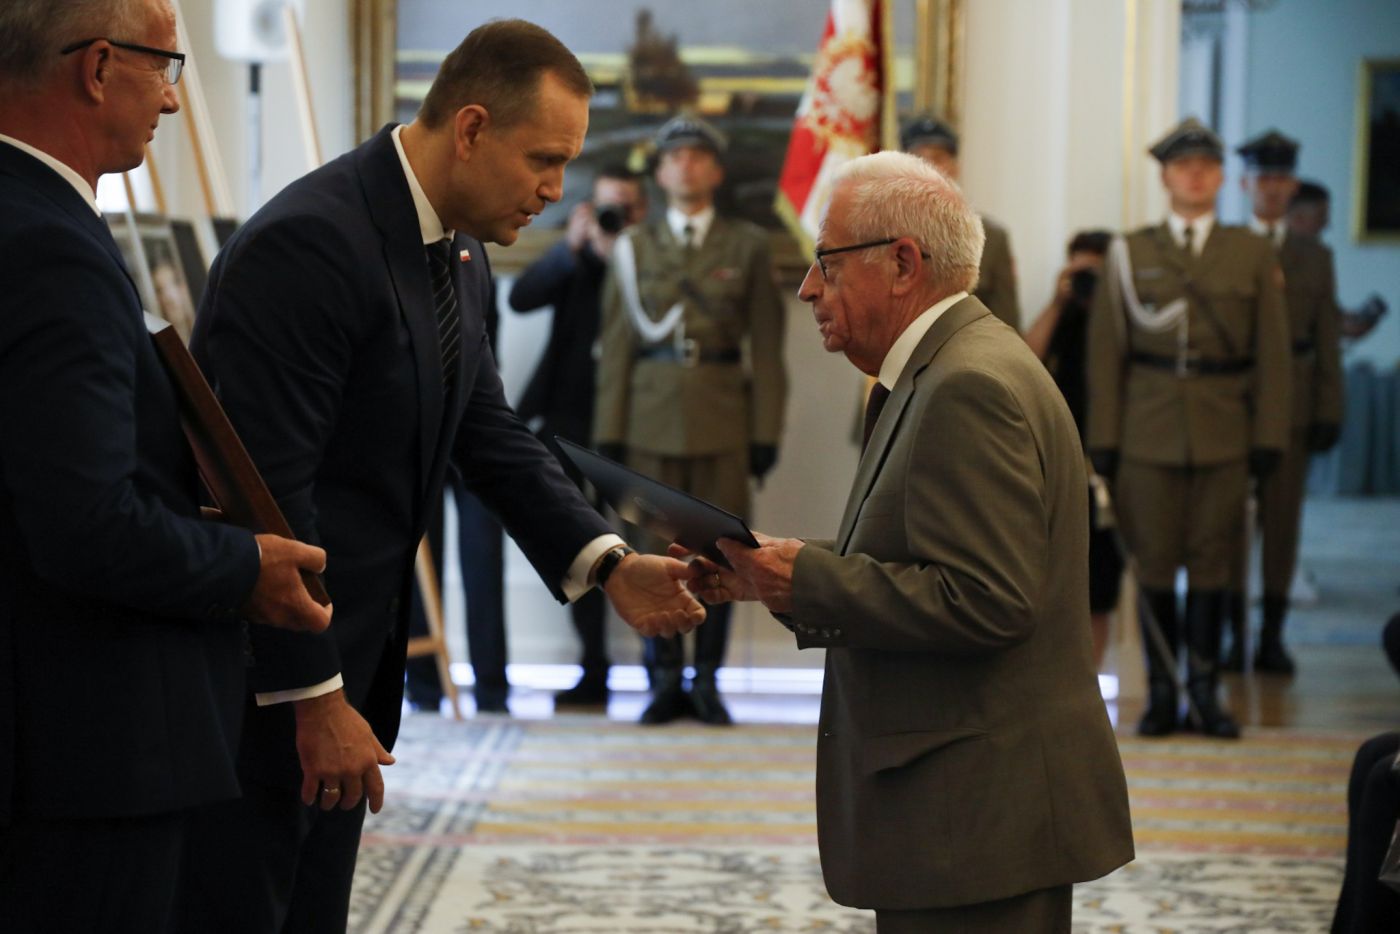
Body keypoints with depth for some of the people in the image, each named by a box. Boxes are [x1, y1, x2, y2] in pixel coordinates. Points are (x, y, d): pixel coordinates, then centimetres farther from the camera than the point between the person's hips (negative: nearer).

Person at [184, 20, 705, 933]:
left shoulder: (459, 255, 9)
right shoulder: (310, 243, -22)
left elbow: (489, 434, 12)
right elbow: (266, 489, -23)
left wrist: (609, 564, -3)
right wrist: (316, 699, -20)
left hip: (351, 656, 9)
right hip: (258, 681, -9)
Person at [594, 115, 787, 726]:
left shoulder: (748, 246, 8)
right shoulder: (633, 247, 10)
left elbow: (766, 348, 4)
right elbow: (617, 346, 7)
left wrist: (767, 433, -2)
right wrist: (609, 433, 1)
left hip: (723, 417, -1)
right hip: (651, 417, 1)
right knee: (655, 551, 1)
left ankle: (707, 681, 10)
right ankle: (665, 682, 10)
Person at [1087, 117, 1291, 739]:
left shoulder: (1251, 254, 9)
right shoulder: (1129, 254, 7)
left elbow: (1272, 353, 7)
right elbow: (1106, 353, 5)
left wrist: (1269, 435, 0)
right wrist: (1103, 439, 0)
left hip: (1224, 435, 0)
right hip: (1149, 432, 0)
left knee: (1211, 564, 3)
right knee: (1155, 564, 2)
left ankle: (1205, 694, 11)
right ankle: (1161, 695, 10)